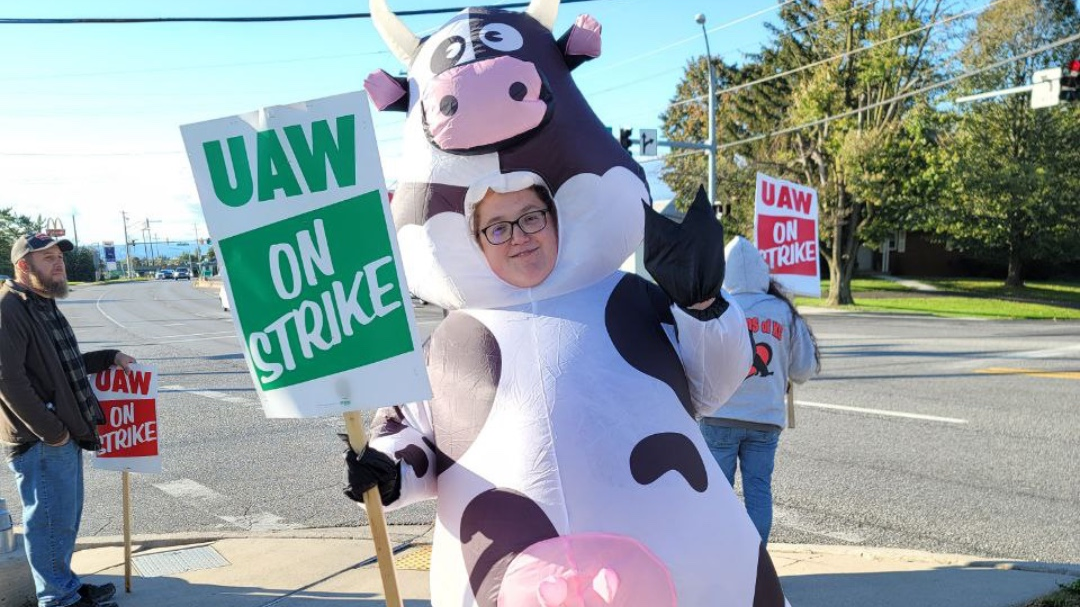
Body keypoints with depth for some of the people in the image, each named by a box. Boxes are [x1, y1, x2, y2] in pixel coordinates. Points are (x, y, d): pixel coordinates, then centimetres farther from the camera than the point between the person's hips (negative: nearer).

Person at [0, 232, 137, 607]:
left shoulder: (44, 305, 16)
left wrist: (110, 357, 20)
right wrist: (50, 431, -21)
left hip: (64, 435, 10)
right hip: (39, 440, -10)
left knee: (66, 517, 19)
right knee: (51, 520, 1)